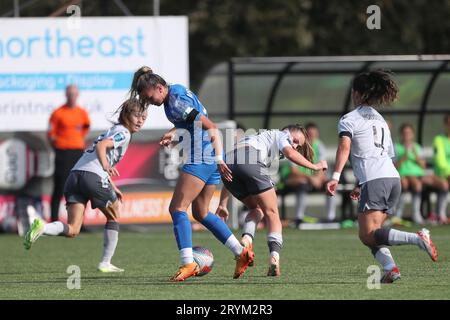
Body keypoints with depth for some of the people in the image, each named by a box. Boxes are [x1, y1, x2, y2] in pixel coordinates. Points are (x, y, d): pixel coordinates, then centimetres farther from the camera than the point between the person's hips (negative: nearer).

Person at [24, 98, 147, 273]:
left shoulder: (112, 130, 31)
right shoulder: (123, 133, 3)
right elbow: (101, 146, -15)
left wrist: (113, 188, 40)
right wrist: (106, 166, -32)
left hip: (75, 174, 8)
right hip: (93, 176, -7)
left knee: (72, 230, -1)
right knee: (114, 217, 17)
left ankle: (42, 227, -28)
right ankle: (105, 263, 18)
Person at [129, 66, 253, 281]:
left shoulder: (176, 102, -17)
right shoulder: (176, 91, 12)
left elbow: (210, 127, -19)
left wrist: (219, 159, -21)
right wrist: (172, 133, 19)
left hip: (200, 159, -10)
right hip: (212, 160, 10)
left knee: (177, 208, -10)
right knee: (200, 212, 16)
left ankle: (188, 264, -15)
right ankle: (241, 253, 15)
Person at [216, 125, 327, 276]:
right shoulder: (281, 135, 25)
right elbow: (289, 153, 0)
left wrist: (222, 204, 34)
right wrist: (314, 166, 9)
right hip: (252, 161, -6)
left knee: (256, 209, 23)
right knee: (272, 213, 1)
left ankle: (246, 238, -6)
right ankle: (274, 256, -18)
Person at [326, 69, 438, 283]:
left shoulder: (349, 119, 3)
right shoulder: (381, 120, 27)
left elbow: (344, 146, -15)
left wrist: (335, 177, -25)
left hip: (374, 182, -8)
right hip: (394, 178, 8)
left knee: (368, 236, -10)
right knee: (369, 233, 13)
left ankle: (417, 239, -29)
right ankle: (390, 268, -10)